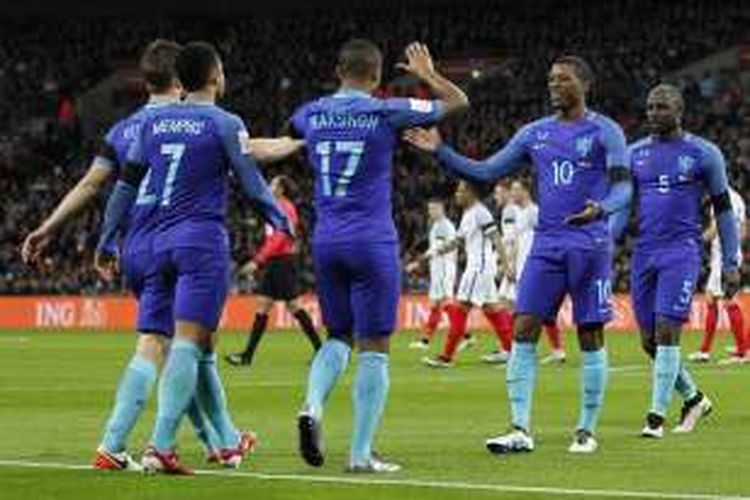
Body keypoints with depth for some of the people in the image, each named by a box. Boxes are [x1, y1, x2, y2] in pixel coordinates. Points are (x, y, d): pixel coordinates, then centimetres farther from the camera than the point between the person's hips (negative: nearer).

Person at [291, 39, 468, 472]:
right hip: (372, 241, -4)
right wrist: (428, 75, 22)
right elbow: (458, 102, 4)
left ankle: (313, 406, -9)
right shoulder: (387, 113, -7)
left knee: (339, 337, 18)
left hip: (326, 241, 5)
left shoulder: (312, 114, 4)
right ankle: (361, 453, -1)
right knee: (374, 348, 1)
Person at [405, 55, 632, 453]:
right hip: (546, 246, 4)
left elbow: (623, 186, -9)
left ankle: (586, 431, 10)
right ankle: (521, 431, -7)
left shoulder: (604, 132, -1)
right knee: (523, 331, -6)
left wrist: (601, 208, -30)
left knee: (590, 337, 1)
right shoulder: (535, 133, 13)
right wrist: (441, 152, 4)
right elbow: (486, 172, 14)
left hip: (589, 247, -4)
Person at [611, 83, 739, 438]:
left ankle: (656, 416, -11)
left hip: (682, 251, -5)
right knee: (649, 340, 5)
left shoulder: (703, 154, 0)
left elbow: (723, 209, 4)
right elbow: (624, 207, 17)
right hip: (644, 251, 5)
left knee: (666, 331, -14)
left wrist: (731, 264, 1)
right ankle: (694, 399, 25)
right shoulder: (636, 154, 12)